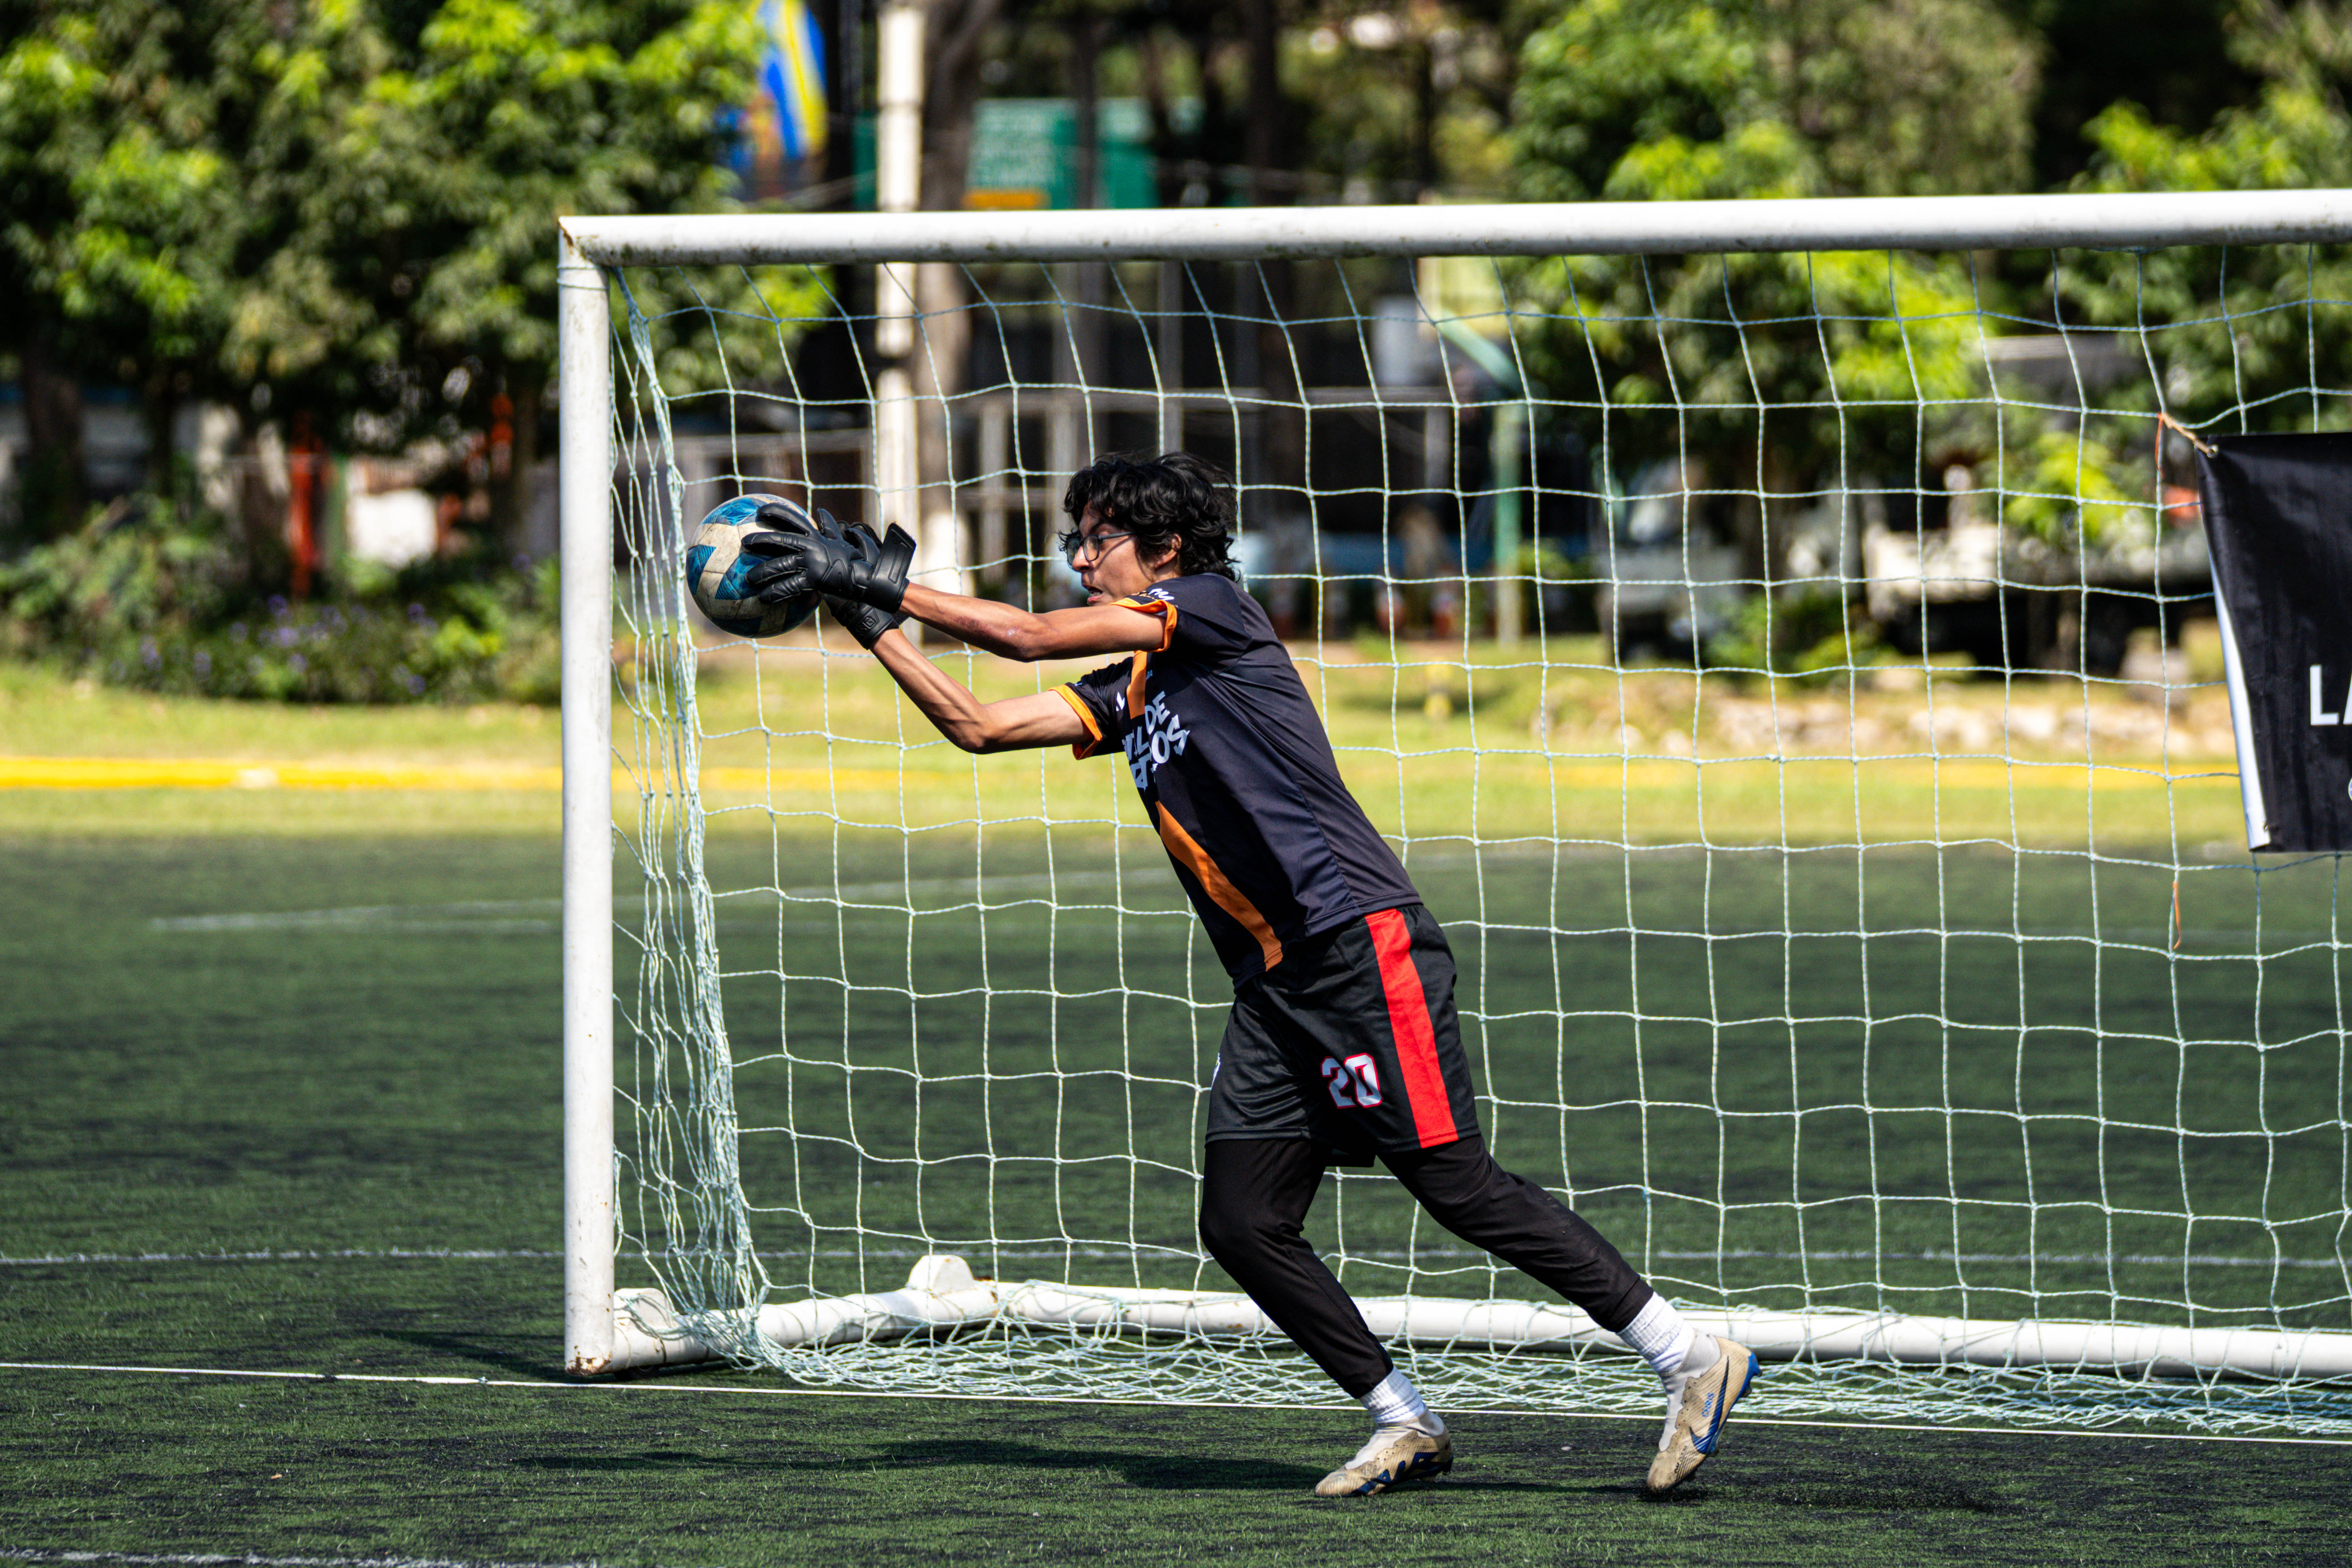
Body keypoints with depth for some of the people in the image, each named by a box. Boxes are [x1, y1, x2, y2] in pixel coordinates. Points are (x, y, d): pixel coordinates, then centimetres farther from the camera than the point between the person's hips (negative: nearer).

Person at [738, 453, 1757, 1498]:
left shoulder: (1215, 609, -2)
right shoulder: (1128, 697, 20)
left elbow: (1027, 636, -7)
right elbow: (979, 726, 18)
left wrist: (881, 585, -1)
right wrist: (870, 622, 12)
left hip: (1364, 949, -9)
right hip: (1275, 984, 9)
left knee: (1457, 1185, -13)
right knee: (1242, 1225, -1)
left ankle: (1691, 1362, -9)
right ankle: (1404, 1427, 8)